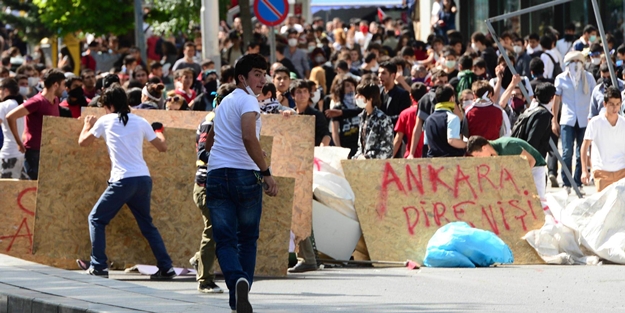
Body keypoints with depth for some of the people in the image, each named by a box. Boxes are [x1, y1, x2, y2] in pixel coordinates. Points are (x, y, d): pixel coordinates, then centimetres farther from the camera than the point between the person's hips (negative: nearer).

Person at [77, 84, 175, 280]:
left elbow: (83, 142, 14)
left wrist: (87, 125, 34)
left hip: (122, 181, -4)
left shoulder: (105, 121, 3)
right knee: (146, 224, 19)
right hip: (143, 179, 4)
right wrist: (159, 131, 37)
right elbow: (162, 147, 17)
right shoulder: (140, 122, 11)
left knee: (96, 219, 10)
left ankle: (98, 266, 1)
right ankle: (166, 268, 12)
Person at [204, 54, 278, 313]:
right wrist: (266, 173, -19)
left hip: (216, 175, 5)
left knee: (225, 240, -4)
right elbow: (248, 137, -21)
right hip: (245, 175, -5)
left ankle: (237, 280, -31)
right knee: (247, 239, 10)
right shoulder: (247, 100, -4)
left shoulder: (224, 102, 21)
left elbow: (210, 142, 33)